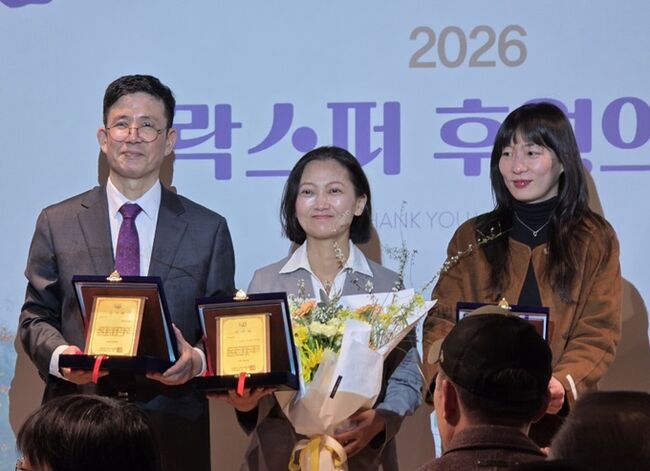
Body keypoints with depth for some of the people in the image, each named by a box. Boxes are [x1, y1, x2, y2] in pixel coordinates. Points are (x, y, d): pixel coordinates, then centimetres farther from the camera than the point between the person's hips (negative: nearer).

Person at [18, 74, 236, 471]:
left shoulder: (209, 230, 7)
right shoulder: (57, 223, 7)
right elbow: (36, 317, 8)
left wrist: (196, 359, -15)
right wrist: (59, 355, -14)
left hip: (174, 430, 0)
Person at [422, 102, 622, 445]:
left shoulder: (596, 240, 3)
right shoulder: (471, 238, 8)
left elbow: (598, 332, -4)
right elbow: (442, 321, 1)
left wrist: (563, 384, -23)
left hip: (560, 417, -1)